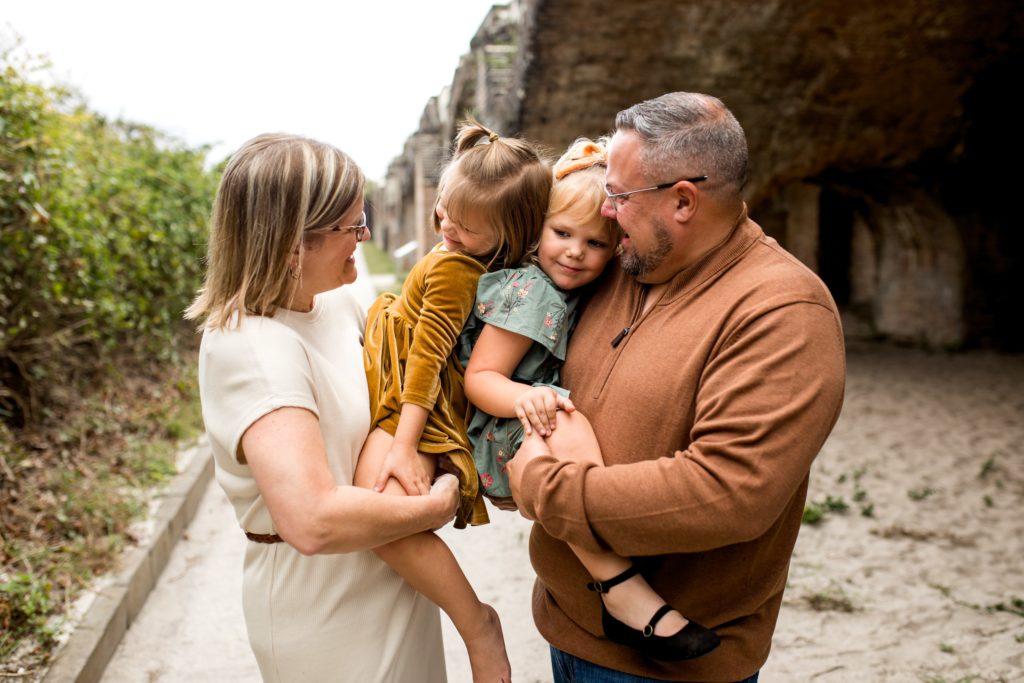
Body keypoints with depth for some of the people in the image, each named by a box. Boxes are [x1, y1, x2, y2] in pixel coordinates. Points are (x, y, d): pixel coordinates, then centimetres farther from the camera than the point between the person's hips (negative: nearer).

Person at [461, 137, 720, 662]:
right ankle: (620, 589, -32)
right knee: (564, 423, -34)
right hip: (500, 444, -9)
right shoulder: (528, 290, -11)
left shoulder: (586, 295, 10)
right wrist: (526, 397, -34)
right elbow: (478, 378, -16)